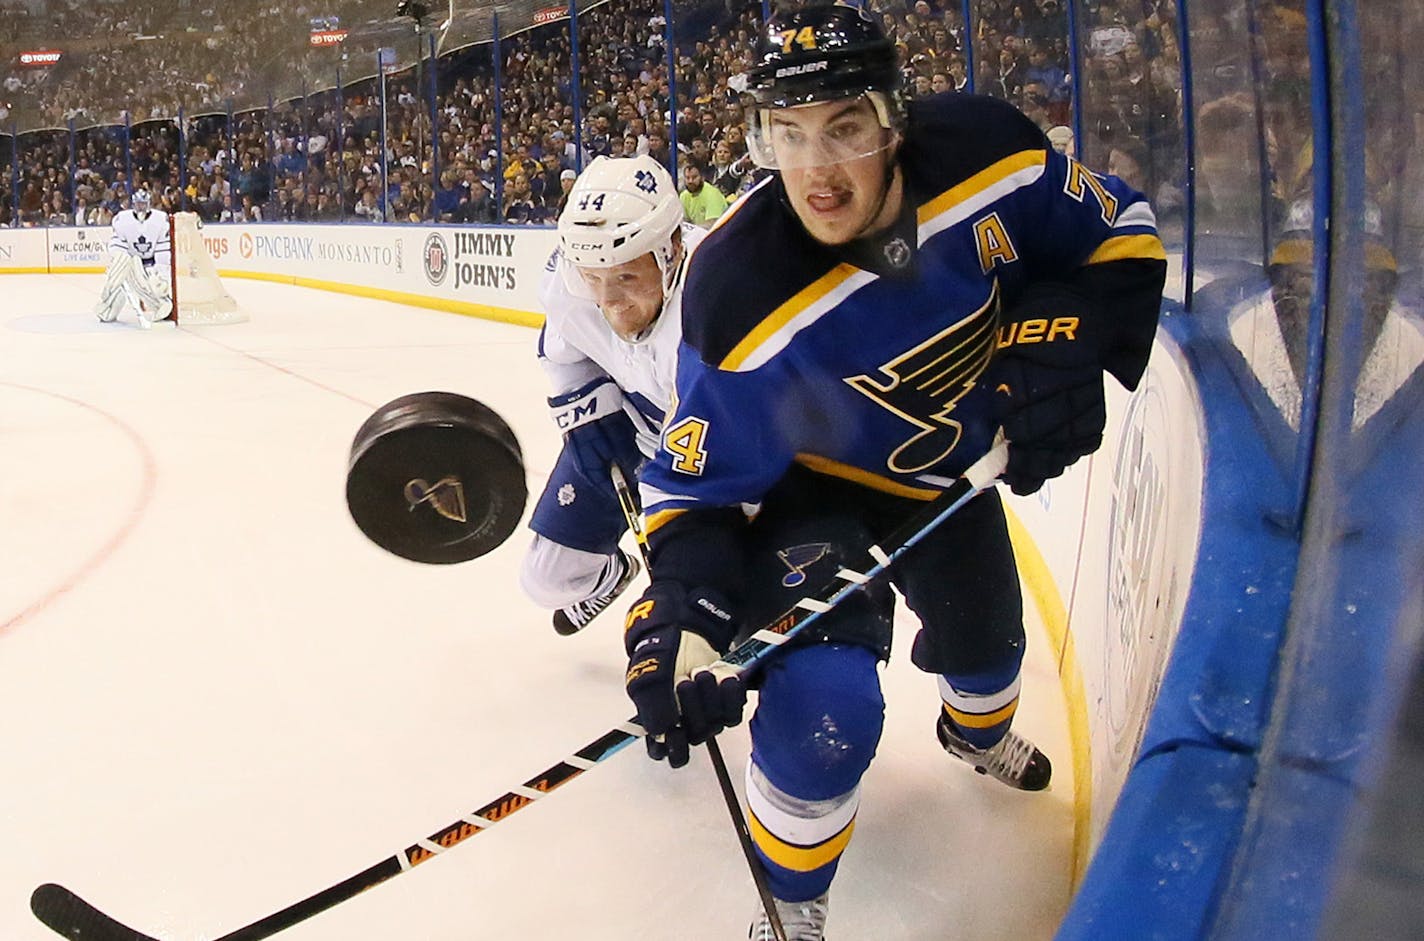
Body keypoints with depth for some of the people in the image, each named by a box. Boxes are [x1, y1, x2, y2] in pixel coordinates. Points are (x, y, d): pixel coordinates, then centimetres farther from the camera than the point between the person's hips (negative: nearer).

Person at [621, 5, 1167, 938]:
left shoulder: (987, 153, -28)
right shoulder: (741, 293, -37)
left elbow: (1121, 232, -10)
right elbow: (696, 481, -27)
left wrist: (1067, 341, -27)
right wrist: (683, 612, -43)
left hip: (954, 470, 5)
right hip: (820, 489, -4)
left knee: (987, 639, 28)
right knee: (826, 702, -26)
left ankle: (977, 730, 69)